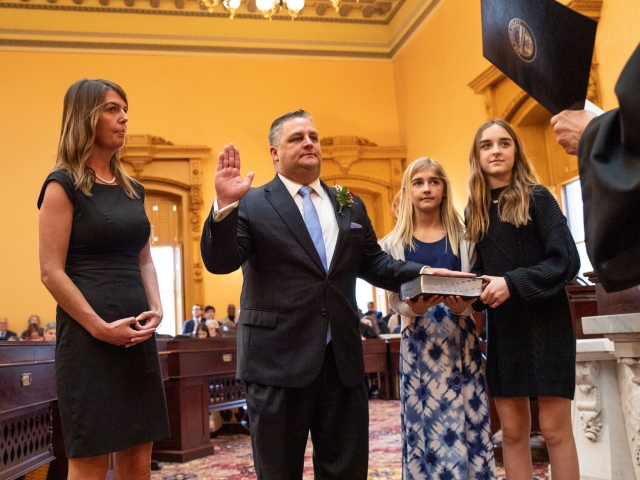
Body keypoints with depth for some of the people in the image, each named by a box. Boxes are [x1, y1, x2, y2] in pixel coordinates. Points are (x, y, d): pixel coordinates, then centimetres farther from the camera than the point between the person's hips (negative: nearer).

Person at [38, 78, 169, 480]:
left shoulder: (133, 189, 14)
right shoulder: (63, 185, -4)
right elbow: (52, 272, -10)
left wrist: (155, 309, 1)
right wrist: (100, 328, -16)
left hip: (137, 334, 6)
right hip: (88, 336, -6)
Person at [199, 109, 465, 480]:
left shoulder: (351, 207, 14)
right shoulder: (252, 205, -1)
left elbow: (373, 264, 17)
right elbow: (219, 262, -10)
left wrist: (420, 273, 0)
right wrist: (225, 205, -25)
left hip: (344, 359, 4)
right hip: (278, 360, -4)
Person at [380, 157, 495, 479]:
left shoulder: (463, 239, 6)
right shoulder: (394, 242, 5)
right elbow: (393, 298, 3)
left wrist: (464, 306, -18)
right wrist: (412, 308, -19)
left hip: (461, 340, 1)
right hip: (419, 343, 0)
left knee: (465, 421, 3)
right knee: (425, 425, 2)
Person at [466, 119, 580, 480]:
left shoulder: (536, 197, -3)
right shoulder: (477, 210, 11)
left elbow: (567, 260, -11)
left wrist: (513, 284, -21)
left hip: (546, 324, -5)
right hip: (502, 329, 5)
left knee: (555, 428, 0)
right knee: (513, 431, 7)